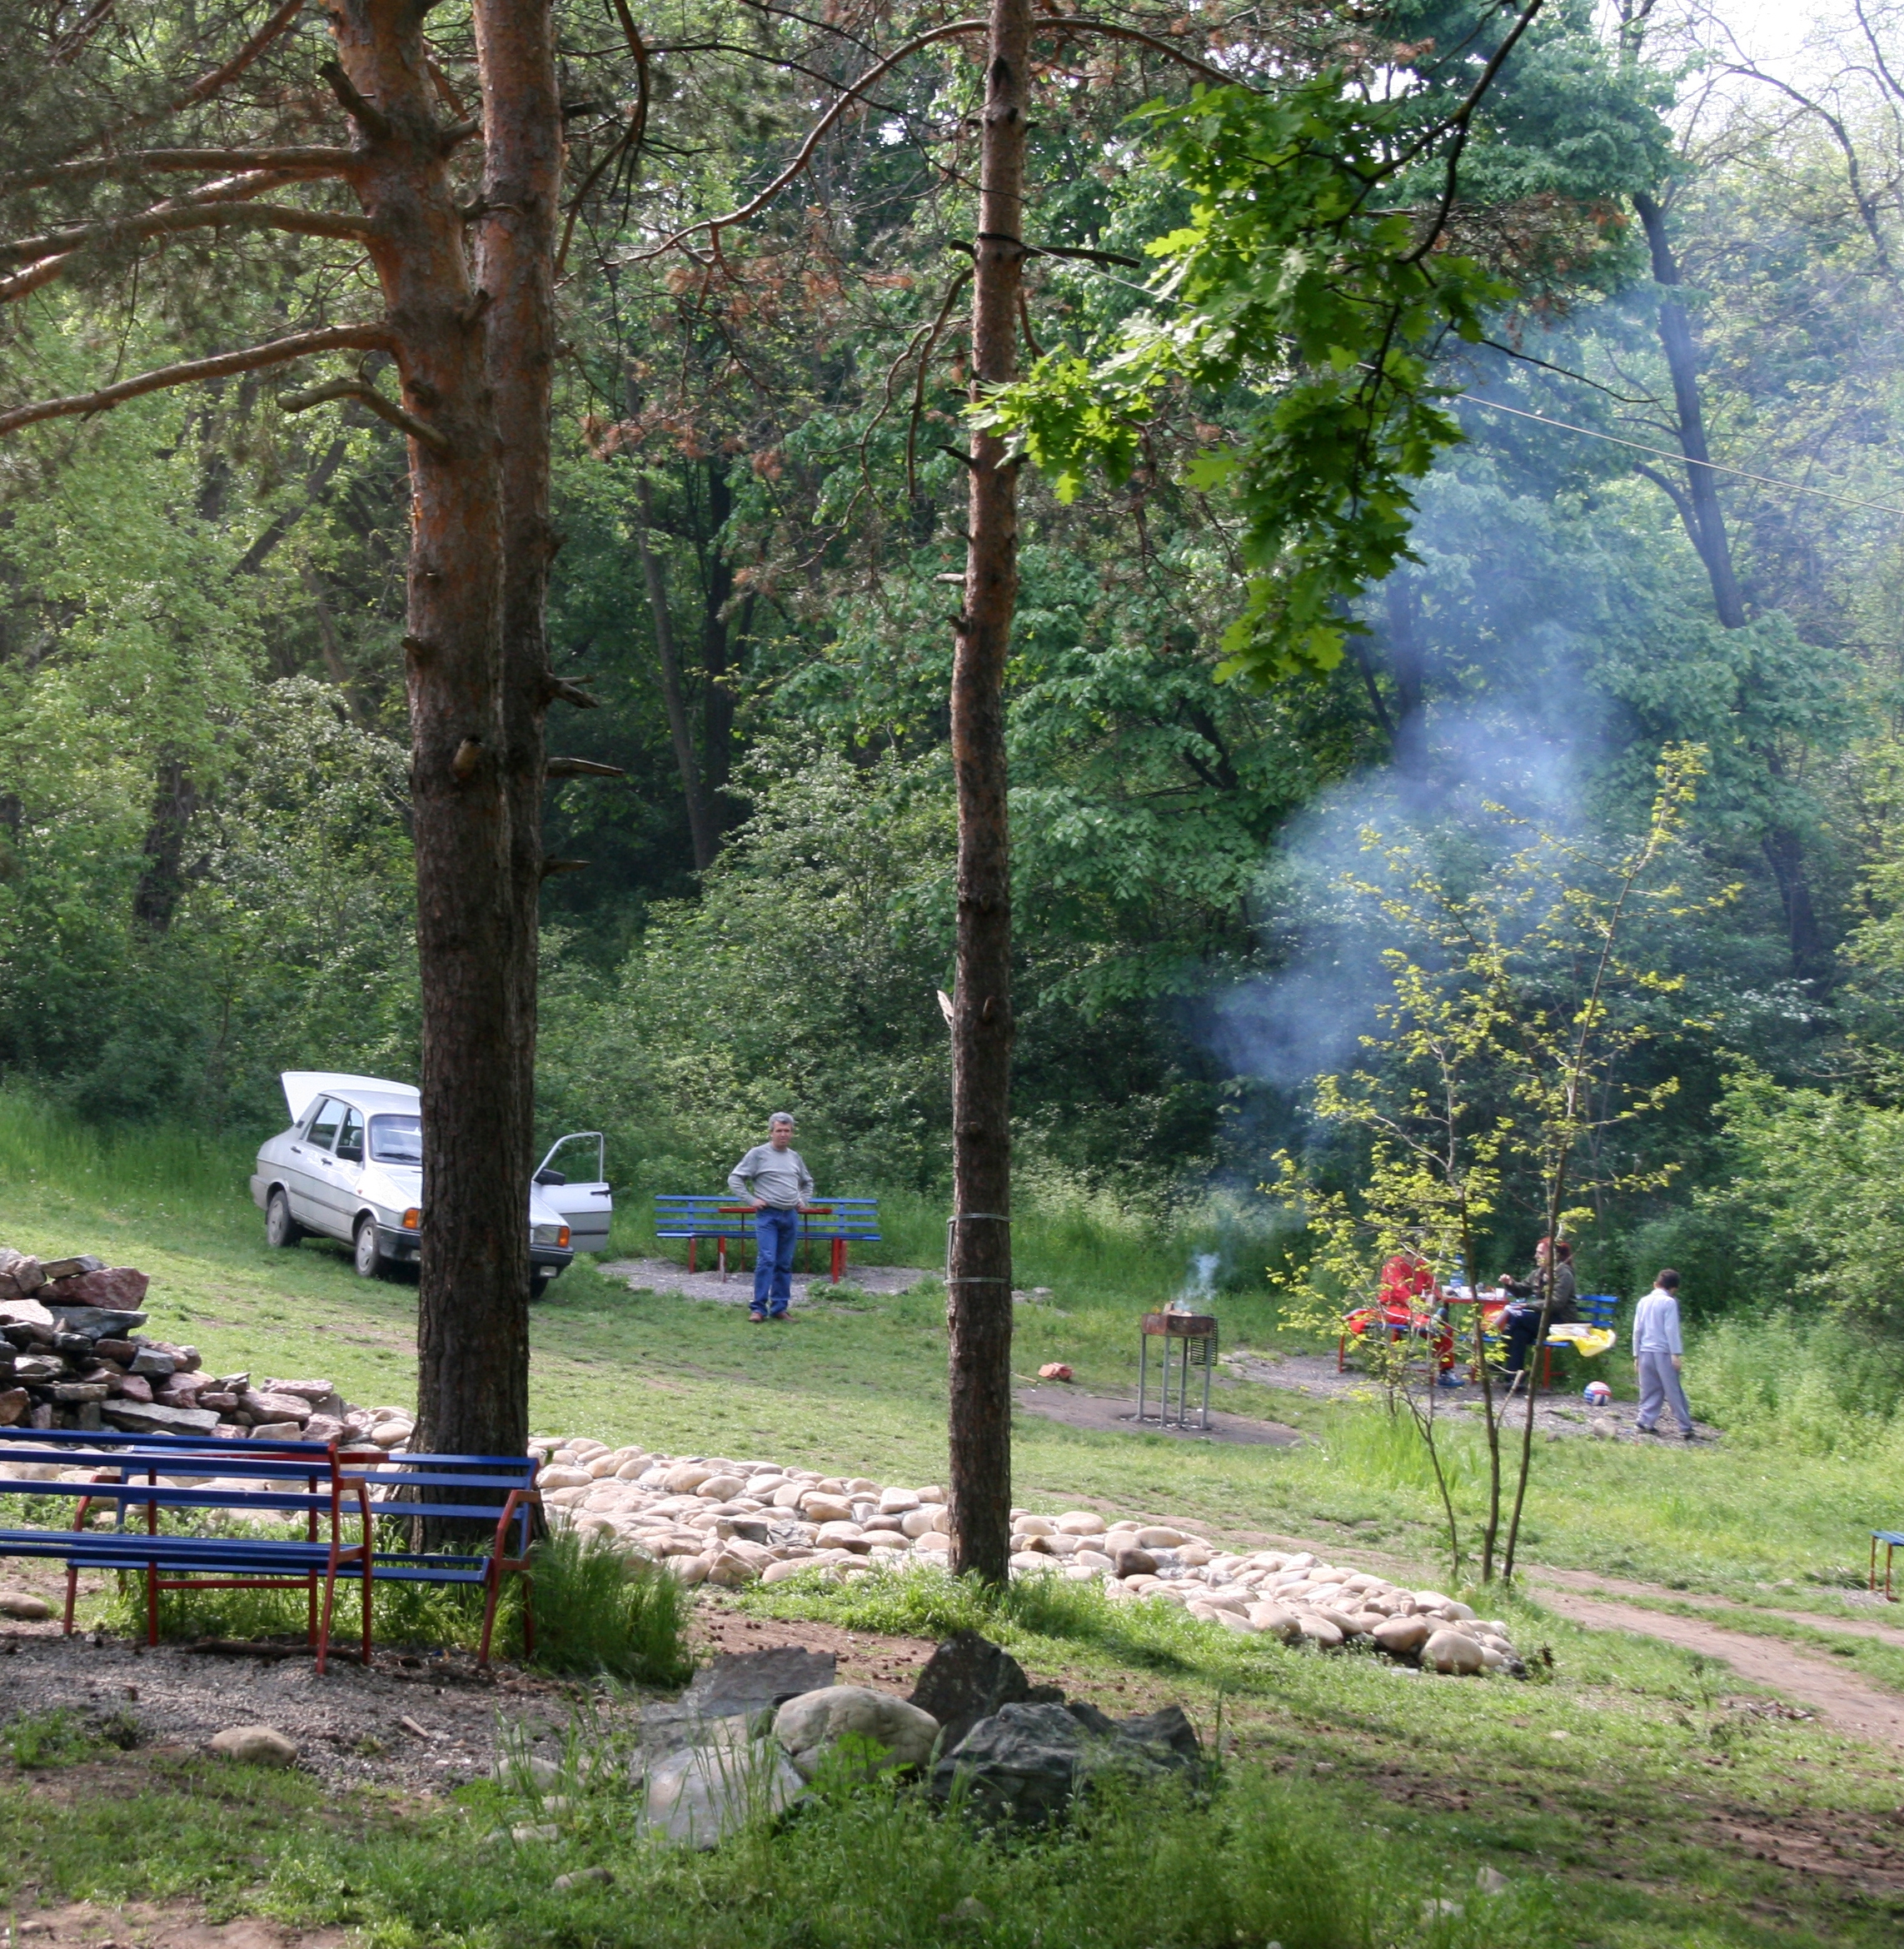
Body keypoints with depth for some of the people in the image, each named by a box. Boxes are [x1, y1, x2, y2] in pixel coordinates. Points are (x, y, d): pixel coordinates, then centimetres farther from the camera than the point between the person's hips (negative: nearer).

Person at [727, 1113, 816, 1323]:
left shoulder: (795, 1157, 15)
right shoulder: (758, 1154, -2)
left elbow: (807, 1182, 33)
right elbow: (734, 1179, -2)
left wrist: (804, 1201, 17)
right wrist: (751, 1199, -9)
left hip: (791, 1217, 5)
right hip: (767, 1215, -5)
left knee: (785, 1264, 7)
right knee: (766, 1260, -14)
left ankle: (779, 1308, 12)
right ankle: (758, 1308, -12)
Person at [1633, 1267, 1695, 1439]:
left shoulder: (1644, 1302, 10)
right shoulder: (1669, 1302, -7)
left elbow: (1637, 1329, 12)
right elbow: (1671, 1330, -13)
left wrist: (1636, 1354, 16)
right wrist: (1676, 1354, -13)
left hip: (1645, 1352, 5)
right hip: (1664, 1353, -5)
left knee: (1649, 1391, 11)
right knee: (1674, 1391, -1)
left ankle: (1646, 1422, 3)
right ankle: (1685, 1427, 1)